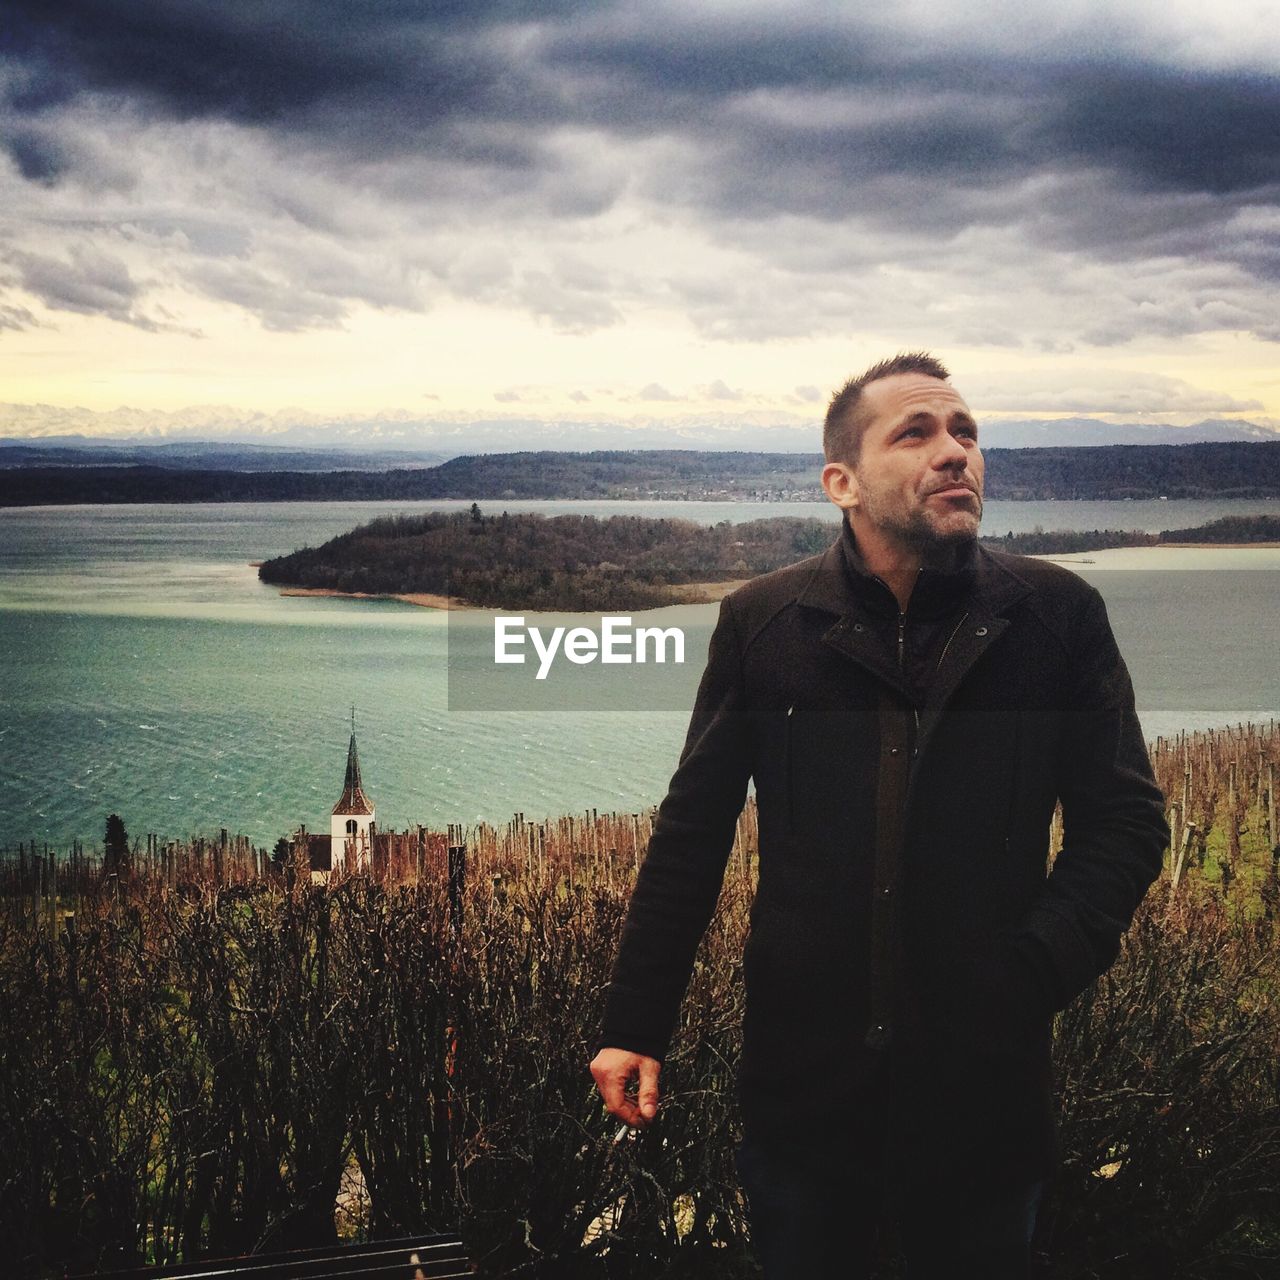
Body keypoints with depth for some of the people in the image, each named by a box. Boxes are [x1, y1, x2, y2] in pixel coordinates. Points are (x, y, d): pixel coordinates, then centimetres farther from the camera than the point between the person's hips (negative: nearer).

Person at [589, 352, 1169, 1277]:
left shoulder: (1058, 615, -3)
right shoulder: (762, 621, -2)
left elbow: (1125, 819, 0)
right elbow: (692, 833, 1)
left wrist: (1036, 973, -13)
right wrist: (635, 1026, -1)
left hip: (986, 1078, 0)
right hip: (805, 1075, 0)